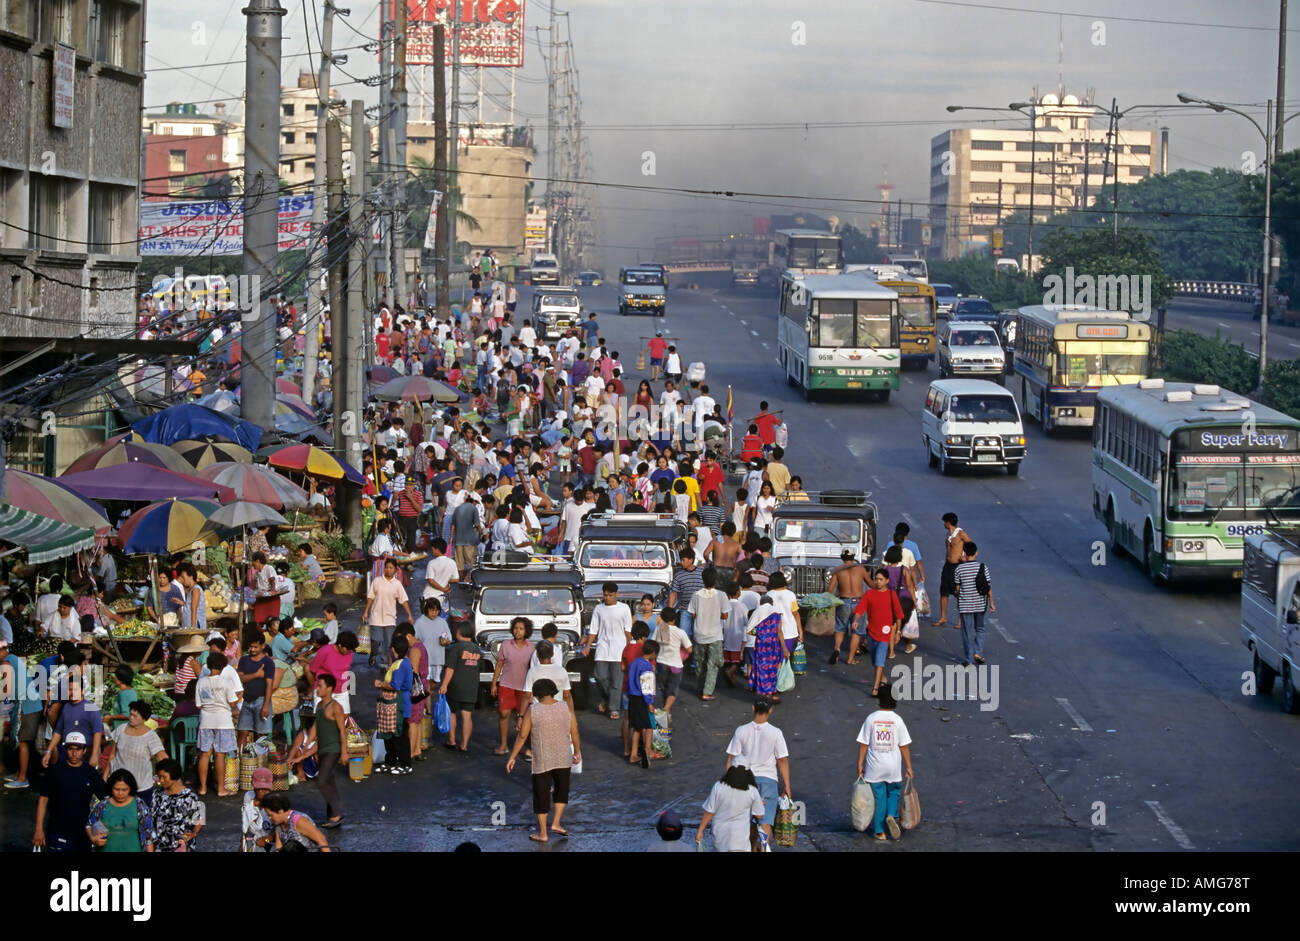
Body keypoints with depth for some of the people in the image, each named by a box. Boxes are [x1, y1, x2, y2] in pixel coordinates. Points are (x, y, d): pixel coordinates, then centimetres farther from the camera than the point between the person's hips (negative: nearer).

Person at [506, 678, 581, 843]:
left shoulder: (533, 711, -9)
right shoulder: (565, 708, -4)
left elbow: (522, 736, -7)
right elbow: (575, 733, 0)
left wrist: (512, 757, 2)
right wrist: (577, 752, 14)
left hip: (542, 761, -2)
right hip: (563, 759, 2)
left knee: (541, 795, 8)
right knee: (561, 789, 24)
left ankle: (543, 833, 14)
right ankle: (556, 823, 19)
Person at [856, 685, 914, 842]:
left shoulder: (871, 719, -7)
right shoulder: (898, 720, -7)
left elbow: (863, 744, -3)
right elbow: (904, 746, -4)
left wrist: (860, 764, 6)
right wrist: (909, 767, 4)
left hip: (874, 766, 0)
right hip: (893, 767, 0)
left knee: (878, 796, 9)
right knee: (894, 792, 21)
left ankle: (879, 831, 13)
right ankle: (892, 815, -5)